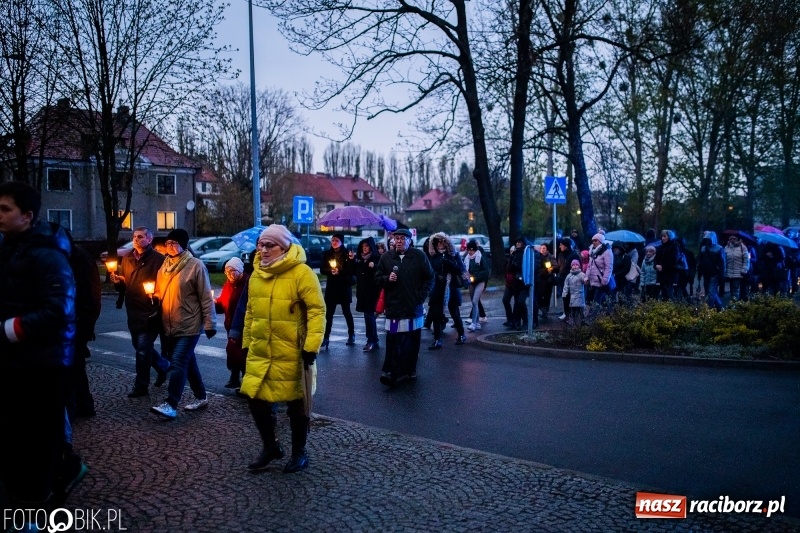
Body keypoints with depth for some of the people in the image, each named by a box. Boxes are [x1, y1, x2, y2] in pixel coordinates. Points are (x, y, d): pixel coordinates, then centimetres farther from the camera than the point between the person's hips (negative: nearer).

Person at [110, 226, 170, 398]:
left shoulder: (158, 259, -9)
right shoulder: (127, 259, 12)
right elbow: (122, 285, 18)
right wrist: (117, 281, -3)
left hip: (150, 311, -7)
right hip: (133, 311, 7)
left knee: (143, 349, -4)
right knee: (140, 346, 17)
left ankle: (141, 386, 8)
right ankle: (163, 366, 40)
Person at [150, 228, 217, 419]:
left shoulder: (195, 265, -11)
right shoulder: (164, 265, 10)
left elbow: (206, 298, -11)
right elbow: (160, 292, 22)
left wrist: (209, 324, -12)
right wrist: (154, 295, -2)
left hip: (189, 325, -7)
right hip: (169, 325, 7)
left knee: (178, 362, -11)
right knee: (188, 362, 15)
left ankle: (171, 404, -9)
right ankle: (201, 397, 27)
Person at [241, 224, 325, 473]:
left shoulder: (301, 273, -13)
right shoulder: (256, 274, 9)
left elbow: (317, 310, -16)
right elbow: (251, 311, 17)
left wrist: (311, 347, -21)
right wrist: (247, 343, 16)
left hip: (291, 354, -6)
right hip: (260, 353, 6)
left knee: (296, 404, 8)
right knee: (256, 400, 9)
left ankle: (299, 452, 28)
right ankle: (270, 446, 31)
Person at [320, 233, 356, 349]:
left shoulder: (347, 253, -4)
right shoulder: (327, 253, 5)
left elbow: (353, 271, -7)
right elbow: (322, 270, 3)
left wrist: (340, 272, -19)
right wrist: (330, 271, -14)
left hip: (344, 287, -2)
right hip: (331, 287, 2)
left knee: (346, 311, 7)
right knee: (329, 312, 2)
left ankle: (351, 335, 19)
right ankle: (326, 336, 6)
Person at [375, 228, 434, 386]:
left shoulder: (419, 256, 2)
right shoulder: (386, 257, 4)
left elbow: (430, 278, 7)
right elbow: (378, 278, 11)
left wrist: (421, 296, -3)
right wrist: (387, 278, -10)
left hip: (413, 307, 1)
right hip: (394, 306, 0)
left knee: (413, 341, 9)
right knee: (393, 342, -8)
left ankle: (410, 370, 22)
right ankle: (392, 372, -6)